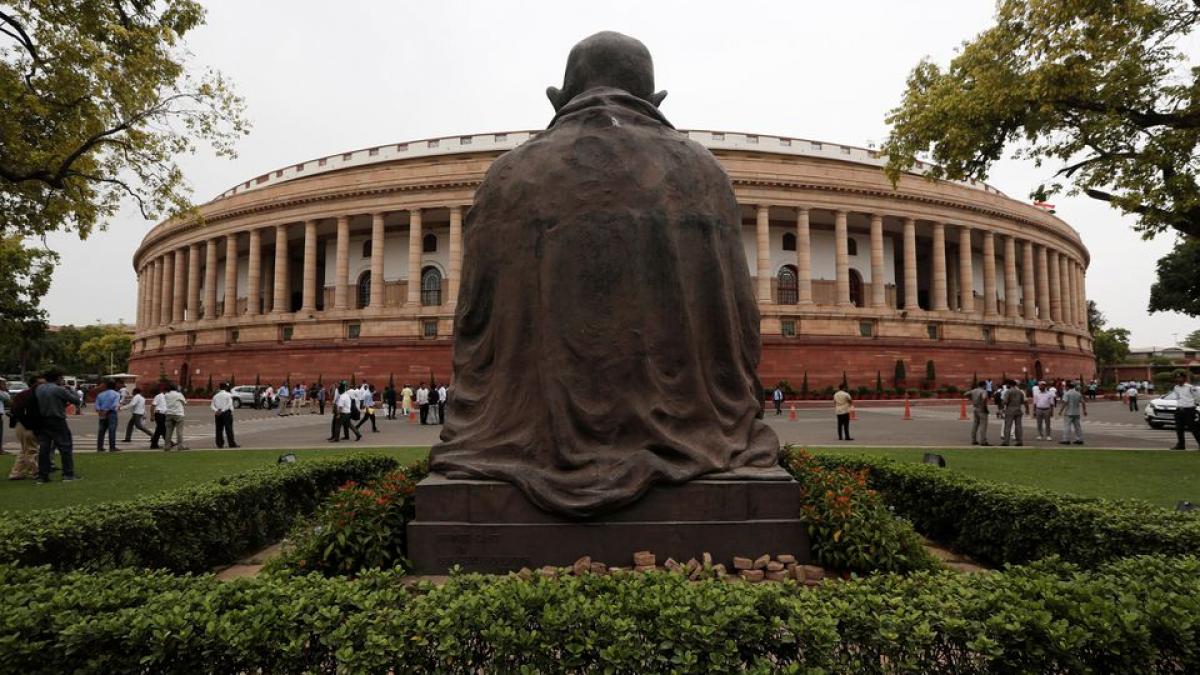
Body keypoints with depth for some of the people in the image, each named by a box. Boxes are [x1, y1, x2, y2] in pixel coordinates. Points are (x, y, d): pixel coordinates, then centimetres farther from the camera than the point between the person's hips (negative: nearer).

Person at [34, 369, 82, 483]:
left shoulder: (39, 388, 5)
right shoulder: (59, 390, -14)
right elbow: (77, 401, -10)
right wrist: (72, 392, 9)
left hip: (43, 421, 6)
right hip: (57, 422, -6)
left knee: (44, 448, 10)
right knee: (66, 447, 2)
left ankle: (42, 476, 12)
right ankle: (68, 474, 2)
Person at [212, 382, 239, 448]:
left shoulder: (216, 396, 13)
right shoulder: (228, 395, -3)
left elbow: (212, 405, 5)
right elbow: (229, 404, -16)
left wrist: (216, 410, -9)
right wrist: (222, 410, -15)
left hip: (218, 414, 5)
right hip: (226, 413, -5)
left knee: (219, 429, 8)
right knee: (228, 429, -5)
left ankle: (219, 443, 9)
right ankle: (232, 444, -5)